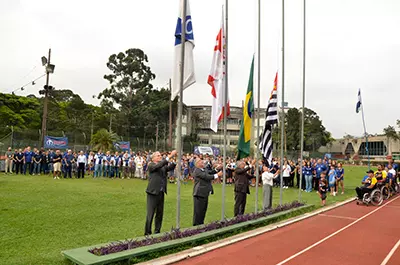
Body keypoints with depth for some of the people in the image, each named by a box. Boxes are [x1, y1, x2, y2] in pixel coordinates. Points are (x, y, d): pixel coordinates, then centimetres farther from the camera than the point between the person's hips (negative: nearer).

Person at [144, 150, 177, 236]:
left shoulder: (163, 166, 13)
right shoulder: (151, 165, -6)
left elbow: (170, 167, -2)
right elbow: (159, 165, -25)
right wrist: (169, 156, -30)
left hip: (161, 193, 6)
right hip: (153, 193, -6)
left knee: (160, 214, 12)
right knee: (150, 214, -2)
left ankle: (157, 232, 23)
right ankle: (147, 233, 8)